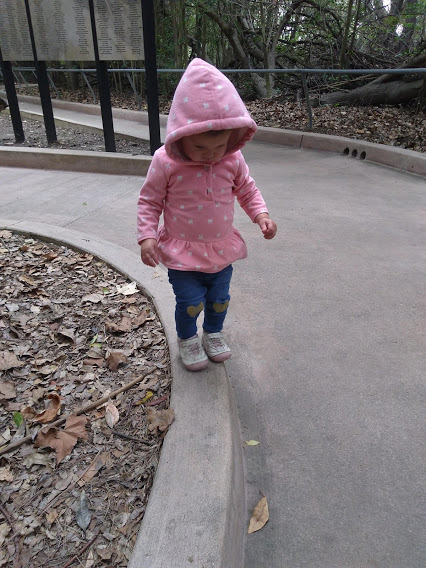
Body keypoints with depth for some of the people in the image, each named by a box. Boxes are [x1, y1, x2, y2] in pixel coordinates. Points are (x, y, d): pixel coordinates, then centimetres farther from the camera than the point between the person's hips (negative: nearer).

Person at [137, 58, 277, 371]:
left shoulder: (232, 160, -9)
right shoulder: (166, 162, -18)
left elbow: (247, 190, 6)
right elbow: (149, 201, -8)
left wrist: (261, 215, -10)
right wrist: (147, 236, -19)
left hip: (221, 248, 3)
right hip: (182, 252, -3)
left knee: (219, 298, 17)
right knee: (191, 303, 4)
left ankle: (214, 334, 46)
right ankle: (187, 339, 35)